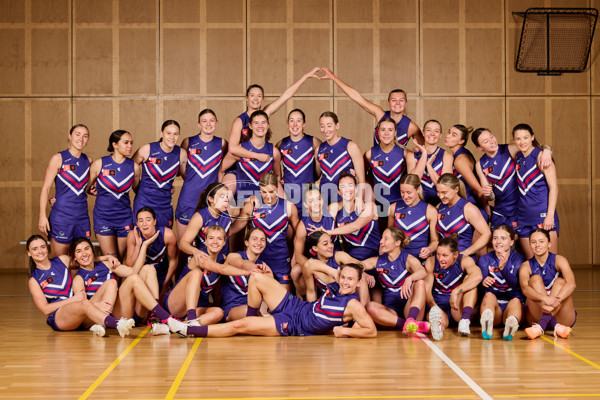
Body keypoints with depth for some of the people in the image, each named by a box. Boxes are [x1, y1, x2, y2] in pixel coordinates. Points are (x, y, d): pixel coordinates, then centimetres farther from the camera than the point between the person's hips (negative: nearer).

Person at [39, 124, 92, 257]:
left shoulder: (88, 161, 10)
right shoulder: (58, 159, -4)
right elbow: (46, 188, -6)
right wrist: (42, 215, -12)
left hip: (82, 217, 5)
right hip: (61, 216, -5)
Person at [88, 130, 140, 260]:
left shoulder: (134, 167, 1)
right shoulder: (99, 164, -5)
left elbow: (137, 189, 15)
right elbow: (87, 188, 7)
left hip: (125, 218, 2)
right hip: (103, 217, -2)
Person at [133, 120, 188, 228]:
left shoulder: (181, 154, -1)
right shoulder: (147, 149, -9)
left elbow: (187, 176, 16)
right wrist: (139, 189, 5)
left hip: (165, 206, 3)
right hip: (144, 204, -3)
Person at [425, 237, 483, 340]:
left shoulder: (464, 261, -7)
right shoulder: (431, 263, -2)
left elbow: (478, 276, -29)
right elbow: (426, 289, -11)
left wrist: (455, 292, -40)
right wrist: (434, 306, -33)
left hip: (458, 309, 1)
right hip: (438, 306, -1)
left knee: (469, 279, -22)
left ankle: (465, 320, -37)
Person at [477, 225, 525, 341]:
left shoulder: (518, 259, 5)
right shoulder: (485, 259, 9)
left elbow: (516, 284, -14)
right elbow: (482, 277, -11)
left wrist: (503, 267, -33)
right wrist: (484, 281, -37)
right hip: (492, 305, 0)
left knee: (516, 301, -32)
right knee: (489, 295, -30)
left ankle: (512, 322, -66)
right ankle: (487, 322, -62)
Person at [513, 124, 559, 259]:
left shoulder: (540, 155, -7)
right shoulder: (518, 157, 13)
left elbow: (553, 187, -11)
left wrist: (550, 215, -18)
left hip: (543, 215, -6)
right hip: (524, 216, 6)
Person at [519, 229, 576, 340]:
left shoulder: (558, 260, -2)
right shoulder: (526, 266, 1)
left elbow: (571, 284, -21)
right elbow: (525, 288, -21)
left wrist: (554, 302, -40)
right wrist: (545, 298, -42)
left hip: (563, 317, 0)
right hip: (537, 316, 0)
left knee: (560, 282, -21)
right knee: (535, 279, -19)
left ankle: (541, 326, -41)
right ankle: (555, 326, -40)